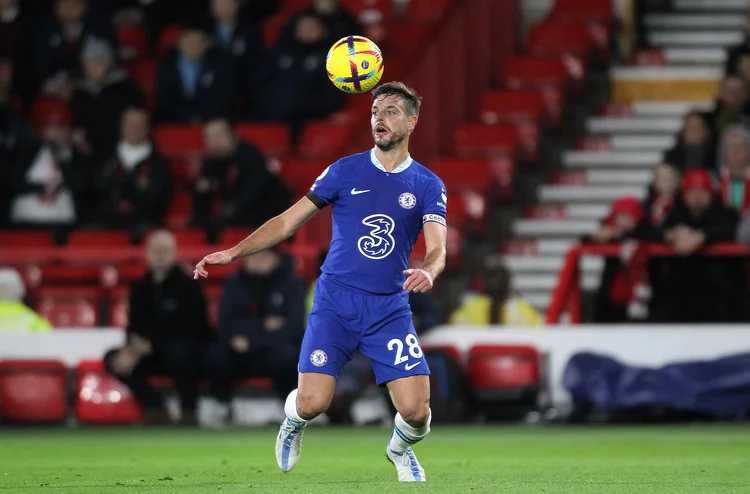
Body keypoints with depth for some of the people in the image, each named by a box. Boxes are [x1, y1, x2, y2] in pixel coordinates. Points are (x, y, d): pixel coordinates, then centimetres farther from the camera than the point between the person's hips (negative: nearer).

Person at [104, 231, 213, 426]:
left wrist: (149, 345, -28)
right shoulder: (141, 288, 5)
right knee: (113, 358, -15)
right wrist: (132, 349, -21)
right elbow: (135, 326, 2)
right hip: (157, 356, 6)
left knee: (178, 351, -40)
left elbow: (184, 329, -20)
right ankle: (155, 410, -11)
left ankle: (189, 413, -22)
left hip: (191, 353, -6)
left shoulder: (187, 285, -12)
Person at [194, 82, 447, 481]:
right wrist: (233, 252, -3)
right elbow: (289, 221, 6)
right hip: (335, 302, 0)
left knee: (416, 411, -11)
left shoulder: (428, 186, 3)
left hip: (390, 309, 0)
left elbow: (437, 249, -8)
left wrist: (428, 272, -32)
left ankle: (400, 449, 26)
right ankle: (292, 423, 26)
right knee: (312, 404, -14)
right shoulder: (345, 171, 3)